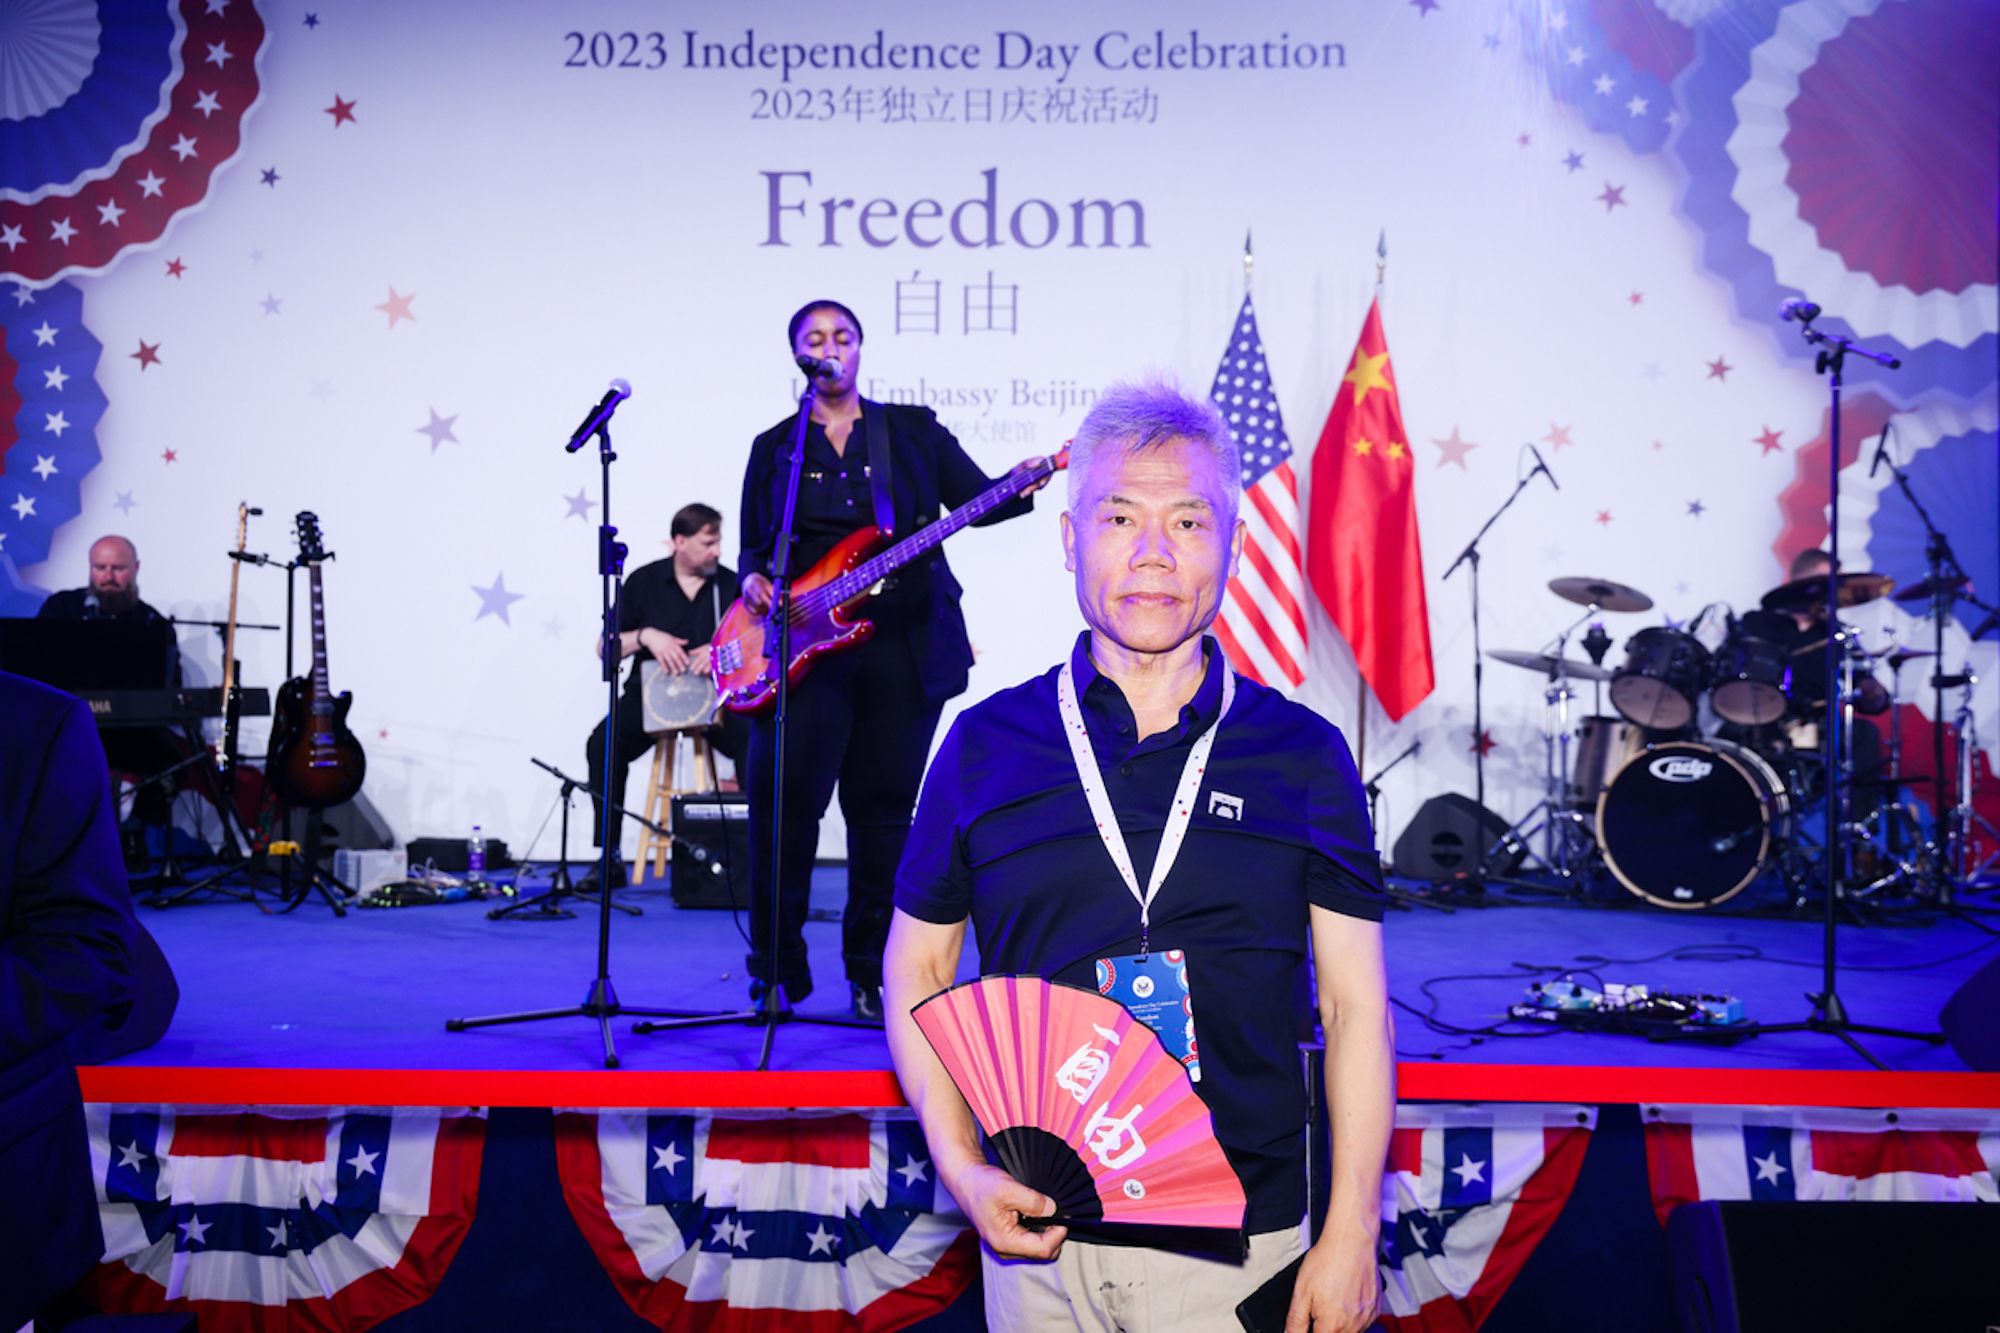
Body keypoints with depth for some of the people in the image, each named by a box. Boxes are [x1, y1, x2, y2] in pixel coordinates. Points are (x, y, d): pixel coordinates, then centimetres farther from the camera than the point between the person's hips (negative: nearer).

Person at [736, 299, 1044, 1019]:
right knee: (785, 801, -8)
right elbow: (754, 544, 14)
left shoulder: (912, 429, 10)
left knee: (884, 807, 4)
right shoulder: (775, 447, 13)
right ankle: (777, 970, 7)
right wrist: (753, 579, -8)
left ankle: (872, 972, 16)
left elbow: (979, 500, 3)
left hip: (904, 643, 0)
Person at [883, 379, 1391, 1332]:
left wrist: (1351, 1233, -5)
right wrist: (962, 1171, -5)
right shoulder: (984, 745, 0)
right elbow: (916, 970, 6)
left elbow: (1355, 1007, 1)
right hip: (1039, 1232, 1)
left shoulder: (1304, 756, -1)